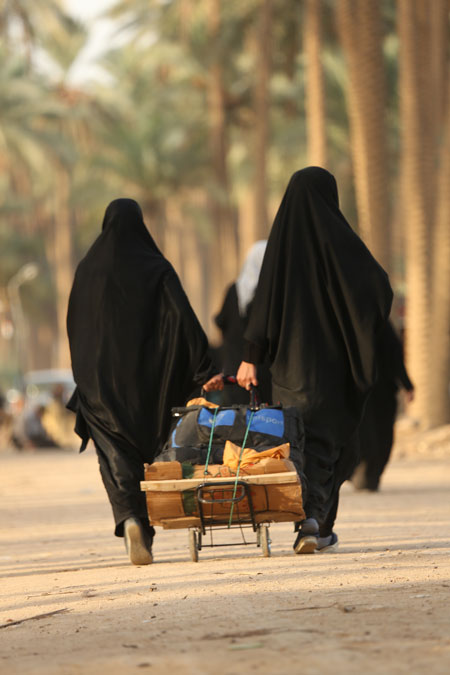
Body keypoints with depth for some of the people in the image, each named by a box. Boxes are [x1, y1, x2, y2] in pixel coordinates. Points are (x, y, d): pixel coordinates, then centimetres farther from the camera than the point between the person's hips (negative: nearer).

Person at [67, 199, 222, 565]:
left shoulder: (88, 270, 2)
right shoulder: (156, 269, -4)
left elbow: (74, 328, 7)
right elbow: (183, 318, -12)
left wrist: (86, 377, 18)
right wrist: (205, 370, -14)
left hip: (100, 380, 0)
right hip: (146, 377, 0)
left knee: (115, 454, -2)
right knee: (147, 448, 14)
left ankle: (129, 516, -28)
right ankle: (146, 533, 17)